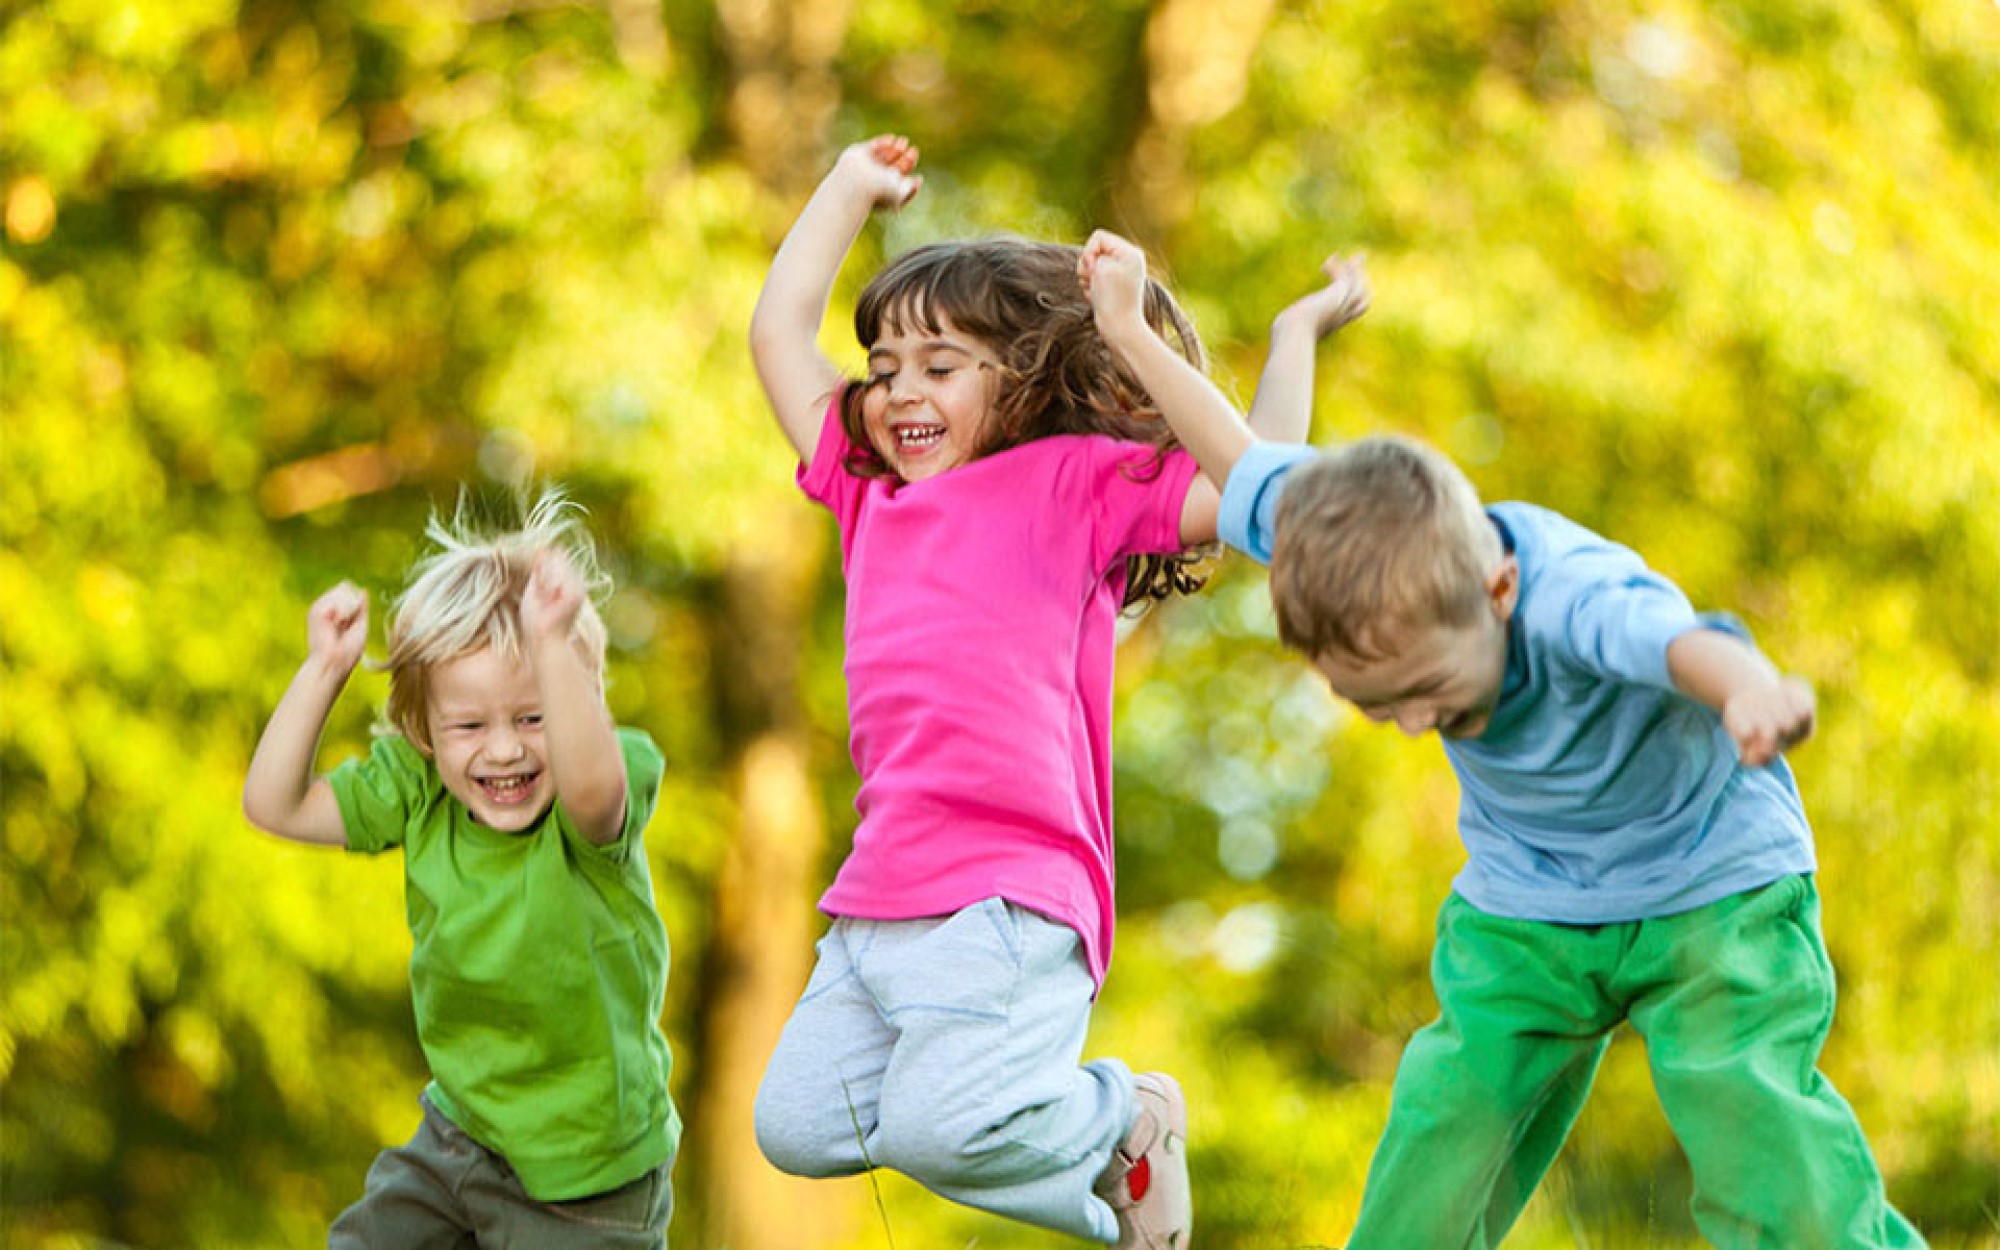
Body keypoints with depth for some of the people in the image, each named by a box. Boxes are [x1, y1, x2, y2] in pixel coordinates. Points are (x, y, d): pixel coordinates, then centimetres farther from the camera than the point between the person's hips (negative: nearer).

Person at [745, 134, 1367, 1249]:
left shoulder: (1072, 482, 6)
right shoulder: (872, 495, 23)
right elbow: (781, 332, 31)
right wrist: (851, 187, 36)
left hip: (1009, 901, -7)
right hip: (874, 905, 7)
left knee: (938, 1130, -24)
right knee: (797, 1126, -7)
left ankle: (1123, 1117, 7)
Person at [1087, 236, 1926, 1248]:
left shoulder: (1569, 594, -39)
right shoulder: (1366, 558, -20)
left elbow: (1666, 635, -63)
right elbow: (1248, 472, 0)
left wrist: (1747, 689, -85)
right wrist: (1130, 336, 6)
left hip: (1710, 890, -5)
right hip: (1521, 916, 5)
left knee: (1761, 1146, -18)